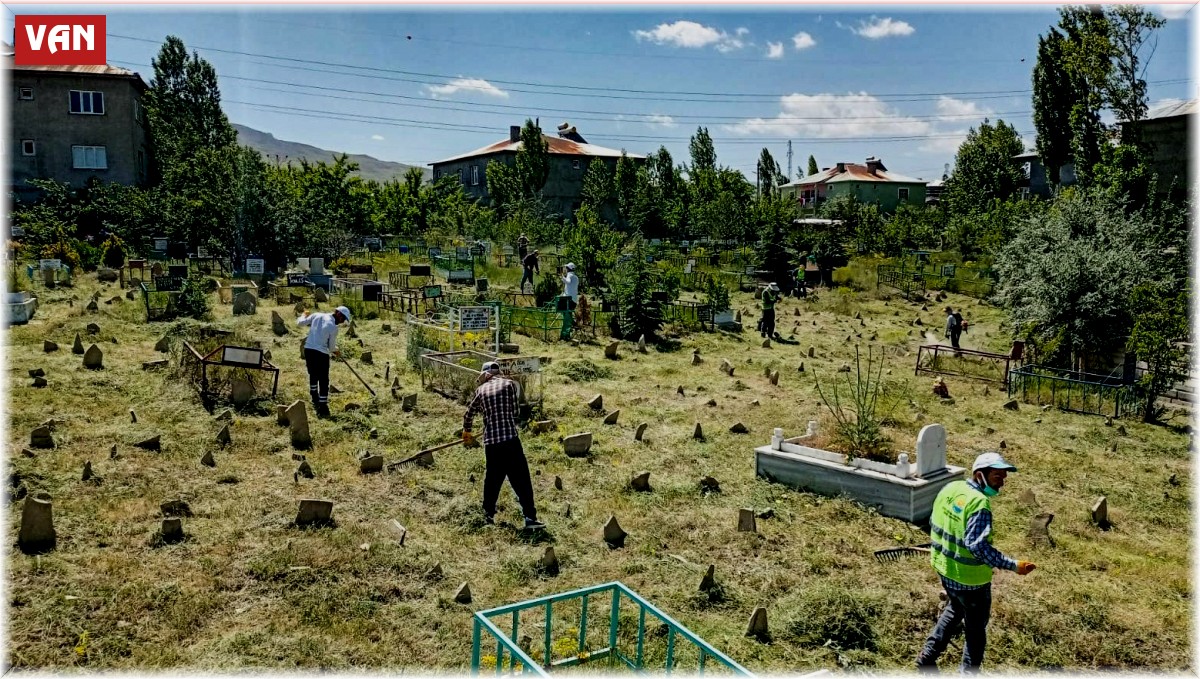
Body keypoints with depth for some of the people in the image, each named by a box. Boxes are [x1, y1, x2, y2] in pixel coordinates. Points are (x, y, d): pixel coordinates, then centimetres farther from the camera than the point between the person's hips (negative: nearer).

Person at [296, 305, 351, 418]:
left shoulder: (316, 316, 2)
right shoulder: (333, 327, -12)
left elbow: (299, 322, 12)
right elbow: (332, 347, -3)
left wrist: (304, 315, 33)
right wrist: (337, 352, 19)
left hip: (308, 349, 6)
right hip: (321, 353, -6)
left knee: (313, 375, 25)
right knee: (324, 381, 3)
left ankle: (315, 400, 37)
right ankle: (322, 409, 3)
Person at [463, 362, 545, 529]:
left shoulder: (480, 390, 11)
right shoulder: (509, 384, 2)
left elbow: (469, 414, 22)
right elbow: (514, 411, 7)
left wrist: (466, 431, 40)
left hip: (490, 442, 4)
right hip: (510, 439, -4)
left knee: (492, 478, 18)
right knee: (521, 479, -2)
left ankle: (488, 514, 28)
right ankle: (530, 517, -5)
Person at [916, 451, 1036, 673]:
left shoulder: (950, 488, -3)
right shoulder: (980, 503, -27)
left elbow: (934, 523, 9)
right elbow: (977, 545, -32)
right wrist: (1013, 565, -29)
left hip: (944, 567, 8)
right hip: (969, 577, -8)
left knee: (954, 610, 31)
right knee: (975, 628, 14)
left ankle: (927, 657, 36)